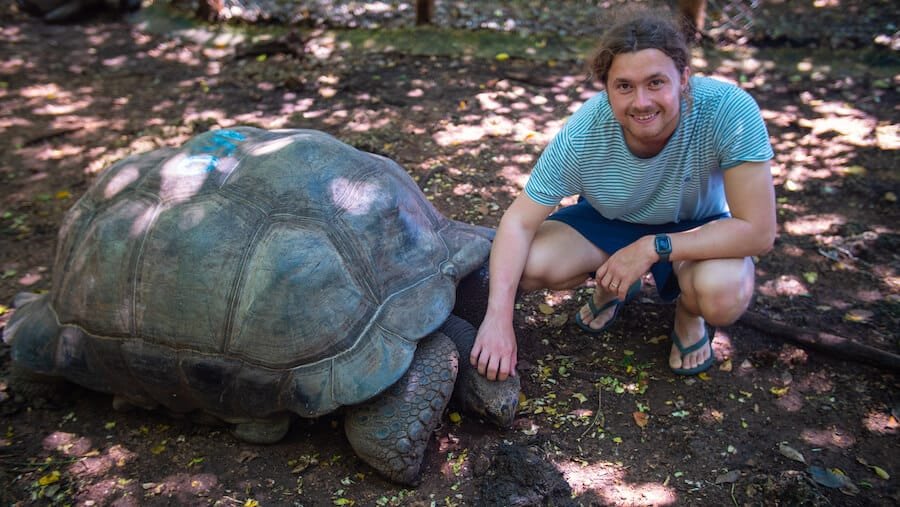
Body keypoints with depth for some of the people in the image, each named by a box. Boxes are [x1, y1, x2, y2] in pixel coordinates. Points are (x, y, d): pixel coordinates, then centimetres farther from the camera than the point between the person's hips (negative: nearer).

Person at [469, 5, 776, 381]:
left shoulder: (729, 110, -34)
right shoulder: (582, 136, -30)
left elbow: (758, 231, -31)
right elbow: (520, 222, -25)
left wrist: (654, 247, -35)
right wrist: (498, 317, -35)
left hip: (696, 228, -2)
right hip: (609, 221, 2)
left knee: (724, 294, -35)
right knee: (525, 267, -21)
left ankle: (689, 313, 5)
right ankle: (612, 285, 12)